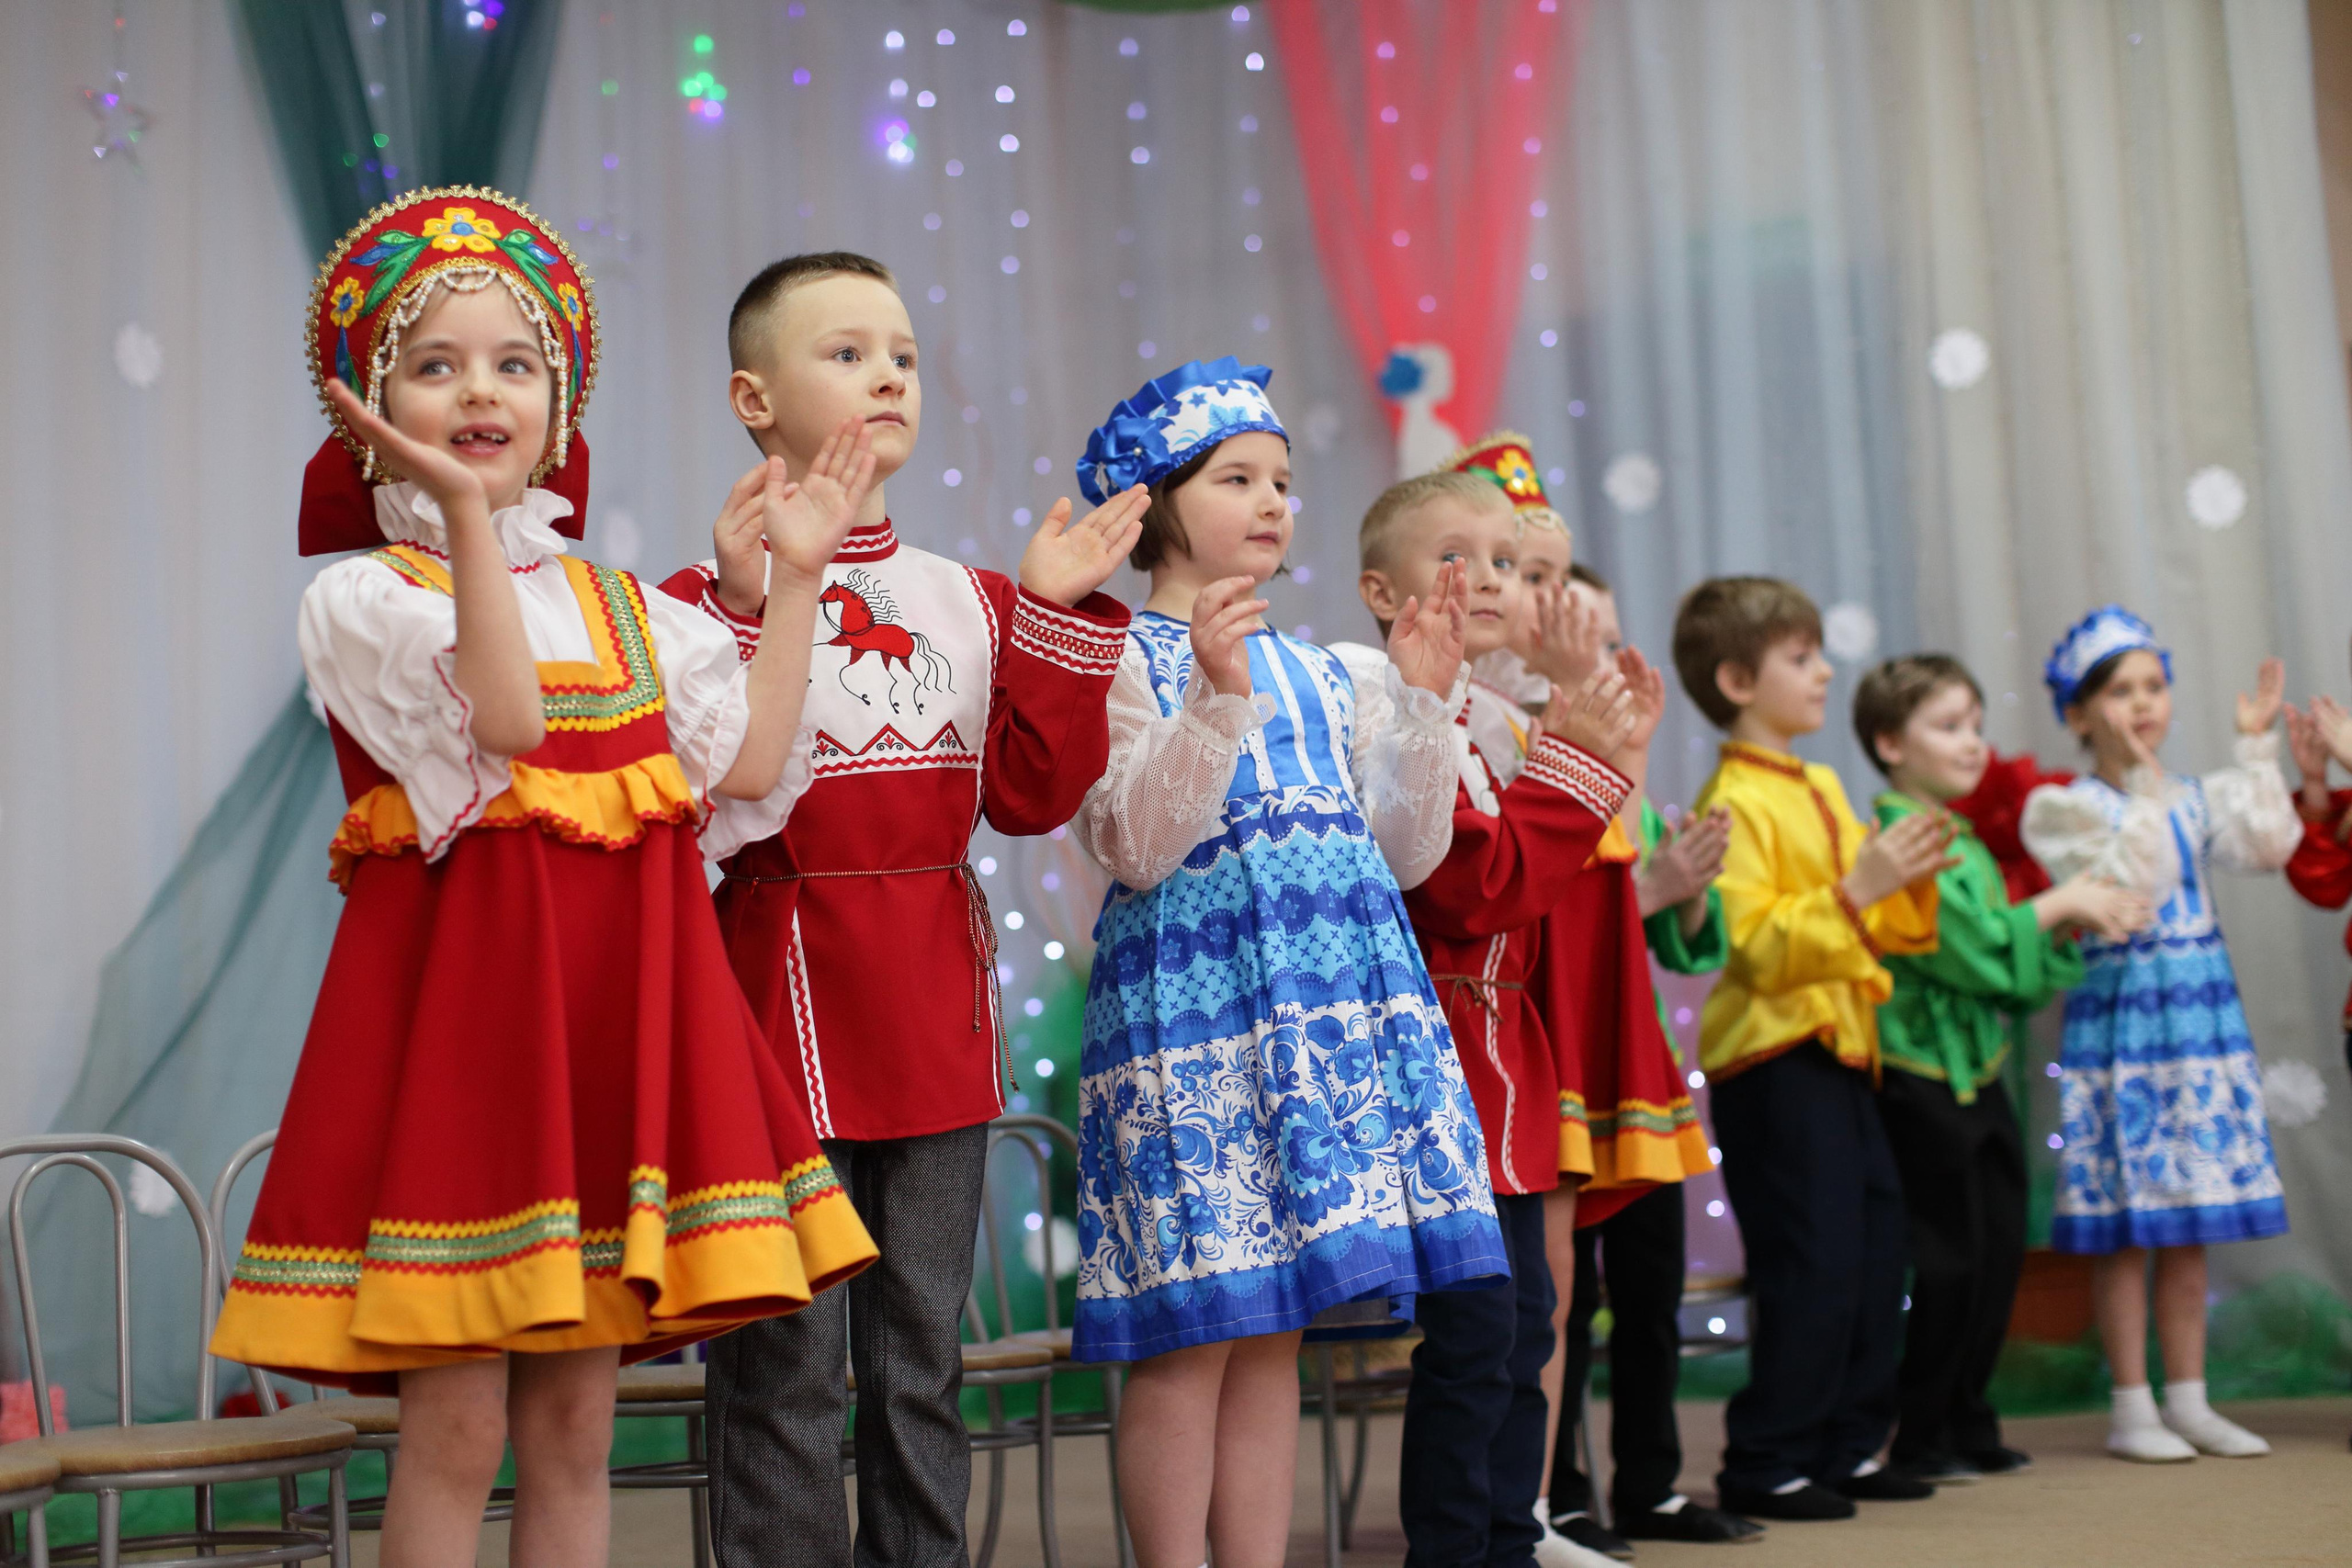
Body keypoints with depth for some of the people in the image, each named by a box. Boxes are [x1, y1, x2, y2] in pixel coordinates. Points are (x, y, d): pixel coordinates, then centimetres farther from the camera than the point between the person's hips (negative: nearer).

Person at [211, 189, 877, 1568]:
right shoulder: (362, 595, -1)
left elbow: (750, 763, 4)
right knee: (456, 1428, -5)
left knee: (576, 1425, 8)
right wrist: (463, 508, -25)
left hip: (616, 1000, 5)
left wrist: (797, 577, 8)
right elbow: (501, 717, -19)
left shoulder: (623, 609, 16)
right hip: (461, 986, -5)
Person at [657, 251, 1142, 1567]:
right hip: (788, 995, -5)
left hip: (935, 1008, 5)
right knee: (788, 1366, -2)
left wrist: (1057, 616, -2)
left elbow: (1028, 793, 4)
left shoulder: (969, 601, 12)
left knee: (925, 1353, 13)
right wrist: (746, 612, -24)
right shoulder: (712, 595, -5)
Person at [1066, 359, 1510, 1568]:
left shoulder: (1319, 674, 18)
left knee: (1275, 1329, 9)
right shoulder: (1123, 660, -2)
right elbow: (1134, 848, -13)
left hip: (1329, 1004, 6)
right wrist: (1216, 700, -22)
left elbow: (1407, 853, 16)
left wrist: (1422, 701, 6)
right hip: (1192, 1001, -6)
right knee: (1191, 1333, -5)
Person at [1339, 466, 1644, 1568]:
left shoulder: (1479, 726, 18)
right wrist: (1570, 757, -15)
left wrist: (1604, 755, 8)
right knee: (1473, 1332, -10)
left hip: (1500, 1063, 10)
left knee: (1524, 1323, 13)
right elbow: (1480, 887, -21)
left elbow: (1535, 890, 15)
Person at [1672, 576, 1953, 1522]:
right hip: (1773, 1060, -9)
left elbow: (1881, 931, 22)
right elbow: (1755, 945, -22)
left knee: (1876, 1250, 10)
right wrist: (1856, 890, -26)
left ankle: (1847, 1446, 20)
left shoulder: (1819, 791, 17)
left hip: (1839, 1053, 9)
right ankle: (1764, 1464, -1)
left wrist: (1913, 883, 3)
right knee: (1812, 1265, -10)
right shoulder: (1735, 801, -12)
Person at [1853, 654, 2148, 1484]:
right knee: (1949, 1264, -4)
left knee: (1998, 1257, 11)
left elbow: (2019, 976, 15)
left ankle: (1967, 1425, 21)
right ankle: (1917, 1438, 7)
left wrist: (2078, 927, 1)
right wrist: (2059, 903, -10)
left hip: (1981, 1074, 9)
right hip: (1920, 1079, -9)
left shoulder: (1970, 845, 15)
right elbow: (1974, 949, -21)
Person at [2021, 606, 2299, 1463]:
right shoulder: (2061, 807, -6)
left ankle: (2188, 1400, 17)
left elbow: (2268, 847, -7)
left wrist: (2256, 748, -6)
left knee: (2188, 1227, 9)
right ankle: (2131, 1409, 6)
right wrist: (2144, 783, -18)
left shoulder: (2196, 797, 9)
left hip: (2202, 1010, 5)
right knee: (2125, 1229, -2)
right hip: (2119, 1015, -5)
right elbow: (2127, 878, -20)